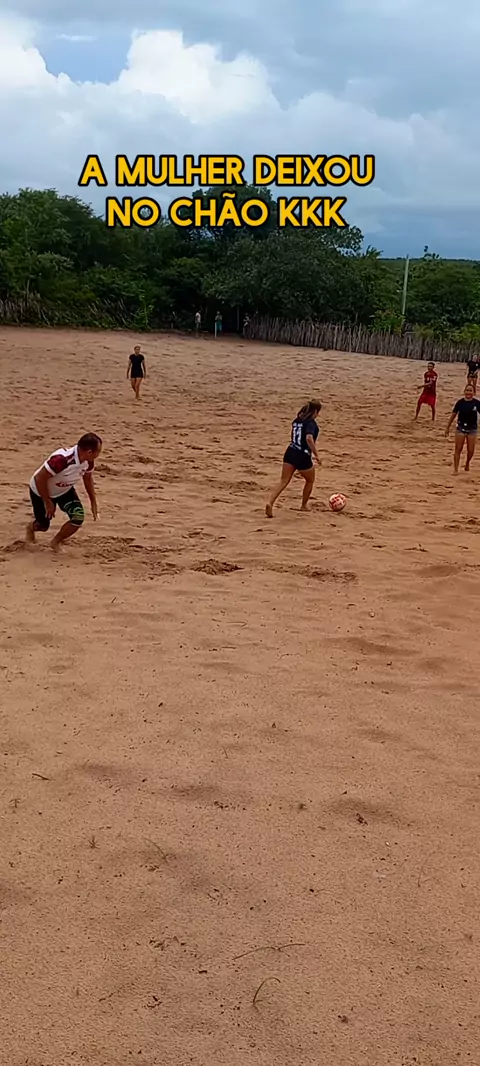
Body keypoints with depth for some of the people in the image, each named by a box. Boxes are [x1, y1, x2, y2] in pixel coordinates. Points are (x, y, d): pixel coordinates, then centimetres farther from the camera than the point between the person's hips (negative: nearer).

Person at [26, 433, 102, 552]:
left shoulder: (88, 460, -20)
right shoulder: (61, 459, -43)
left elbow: (88, 478, 3)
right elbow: (39, 478, -34)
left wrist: (93, 502, 6)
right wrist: (47, 502, -23)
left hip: (65, 490, 5)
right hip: (41, 491, -5)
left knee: (78, 518, -15)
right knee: (43, 526, 12)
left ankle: (56, 542, 11)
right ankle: (31, 527, 51)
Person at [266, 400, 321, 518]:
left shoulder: (297, 420, 12)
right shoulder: (311, 422, -13)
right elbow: (309, 438, -30)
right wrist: (316, 454, -23)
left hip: (290, 453, 6)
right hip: (303, 456, -6)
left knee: (283, 481, 0)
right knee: (310, 481, 20)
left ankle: (270, 502, -20)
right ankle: (304, 505, 31)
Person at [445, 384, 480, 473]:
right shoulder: (460, 402, -4)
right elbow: (453, 415, 4)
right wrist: (447, 428, 6)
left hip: (472, 429, 0)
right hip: (461, 428, 0)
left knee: (471, 451, 4)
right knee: (458, 450, -1)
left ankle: (467, 463, 36)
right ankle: (456, 470, 6)